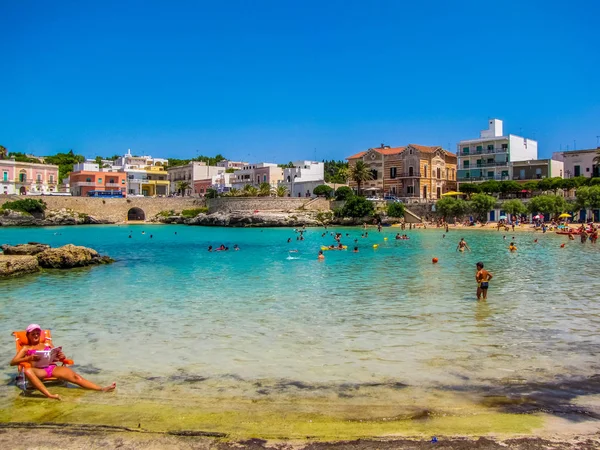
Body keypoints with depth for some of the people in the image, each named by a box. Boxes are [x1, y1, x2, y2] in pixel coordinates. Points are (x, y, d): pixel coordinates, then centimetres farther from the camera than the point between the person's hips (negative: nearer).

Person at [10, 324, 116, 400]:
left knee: (75, 376, -25)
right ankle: (49, 395, -55)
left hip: (53, 368, 3)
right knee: (28, 371, -41)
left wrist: (62, 356, -3)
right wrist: (28, 358, -13)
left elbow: (58, 356, 24)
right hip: (39, 370, -2)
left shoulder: (47, 344, 28)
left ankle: (102, 389, -41)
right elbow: (12, 362, 7)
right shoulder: (26, 348, 20)